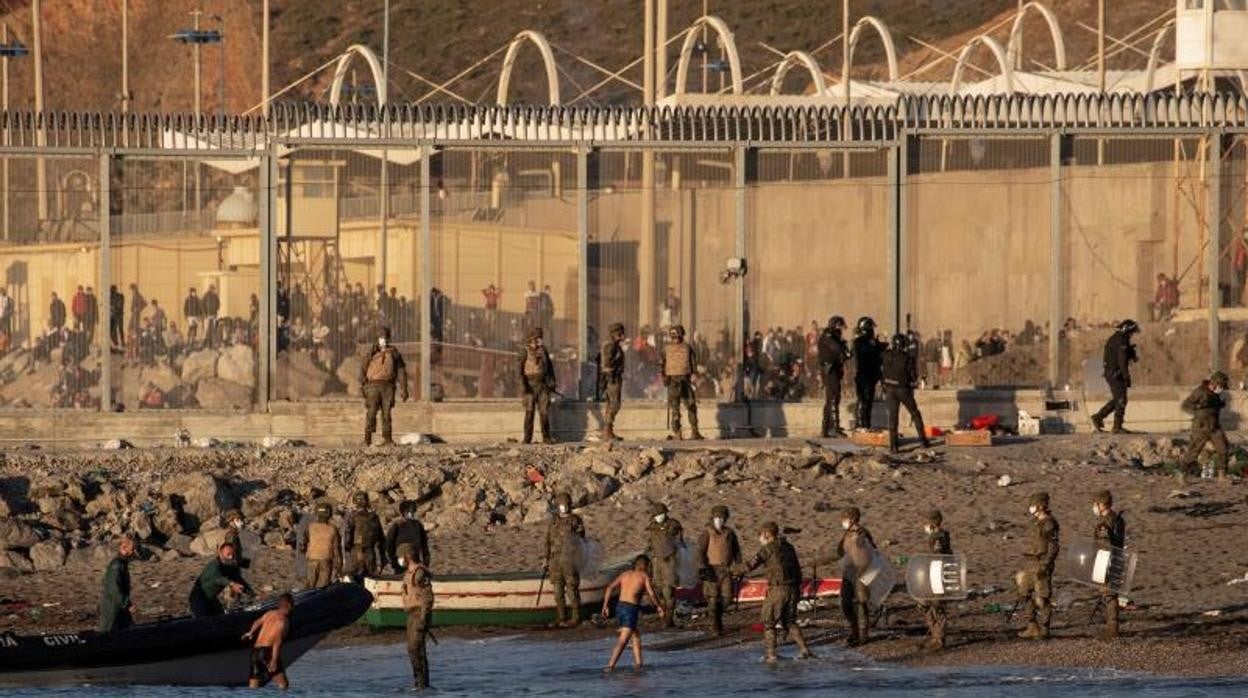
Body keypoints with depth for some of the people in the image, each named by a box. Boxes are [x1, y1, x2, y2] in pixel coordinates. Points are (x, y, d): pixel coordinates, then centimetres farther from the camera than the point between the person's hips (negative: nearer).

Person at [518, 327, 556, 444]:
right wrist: (523, 384, -19)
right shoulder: (526, 352, -2)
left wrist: (552, 382, 5)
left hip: (543, 385, 4)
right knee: (529, 411, -4)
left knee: (544, 411, 1)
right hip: (530, 385, -4)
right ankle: (527, 438, -2)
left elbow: (550, 367, 14)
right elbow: (520, 368, -8)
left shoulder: (543, 351, 11)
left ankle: (546, 437, 4)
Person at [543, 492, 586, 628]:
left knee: (572, 589, -4)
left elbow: (581, 542, 2)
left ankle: (576, 618, 1)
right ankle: (561, 617, 14)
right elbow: (548, 541, 16)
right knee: (558, 590, 7)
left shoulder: (575, 521, -2)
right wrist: (545, 560, 13)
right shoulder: (554, 521, 12)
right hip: (555, 559, 5)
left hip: (569, 560, -5)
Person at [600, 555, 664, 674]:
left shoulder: (625, 574, 17)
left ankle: (638, 662, 24)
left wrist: (605, 605, 8)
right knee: (623, 640, -11)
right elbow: (652, 595, -5)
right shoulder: (644, 575, 3)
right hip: (631, 609, -7)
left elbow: (609, 588, 7)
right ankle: (610, 666, -23)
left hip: (620, 606, 7)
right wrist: (661, 607, 8)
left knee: (636, 634, 24)